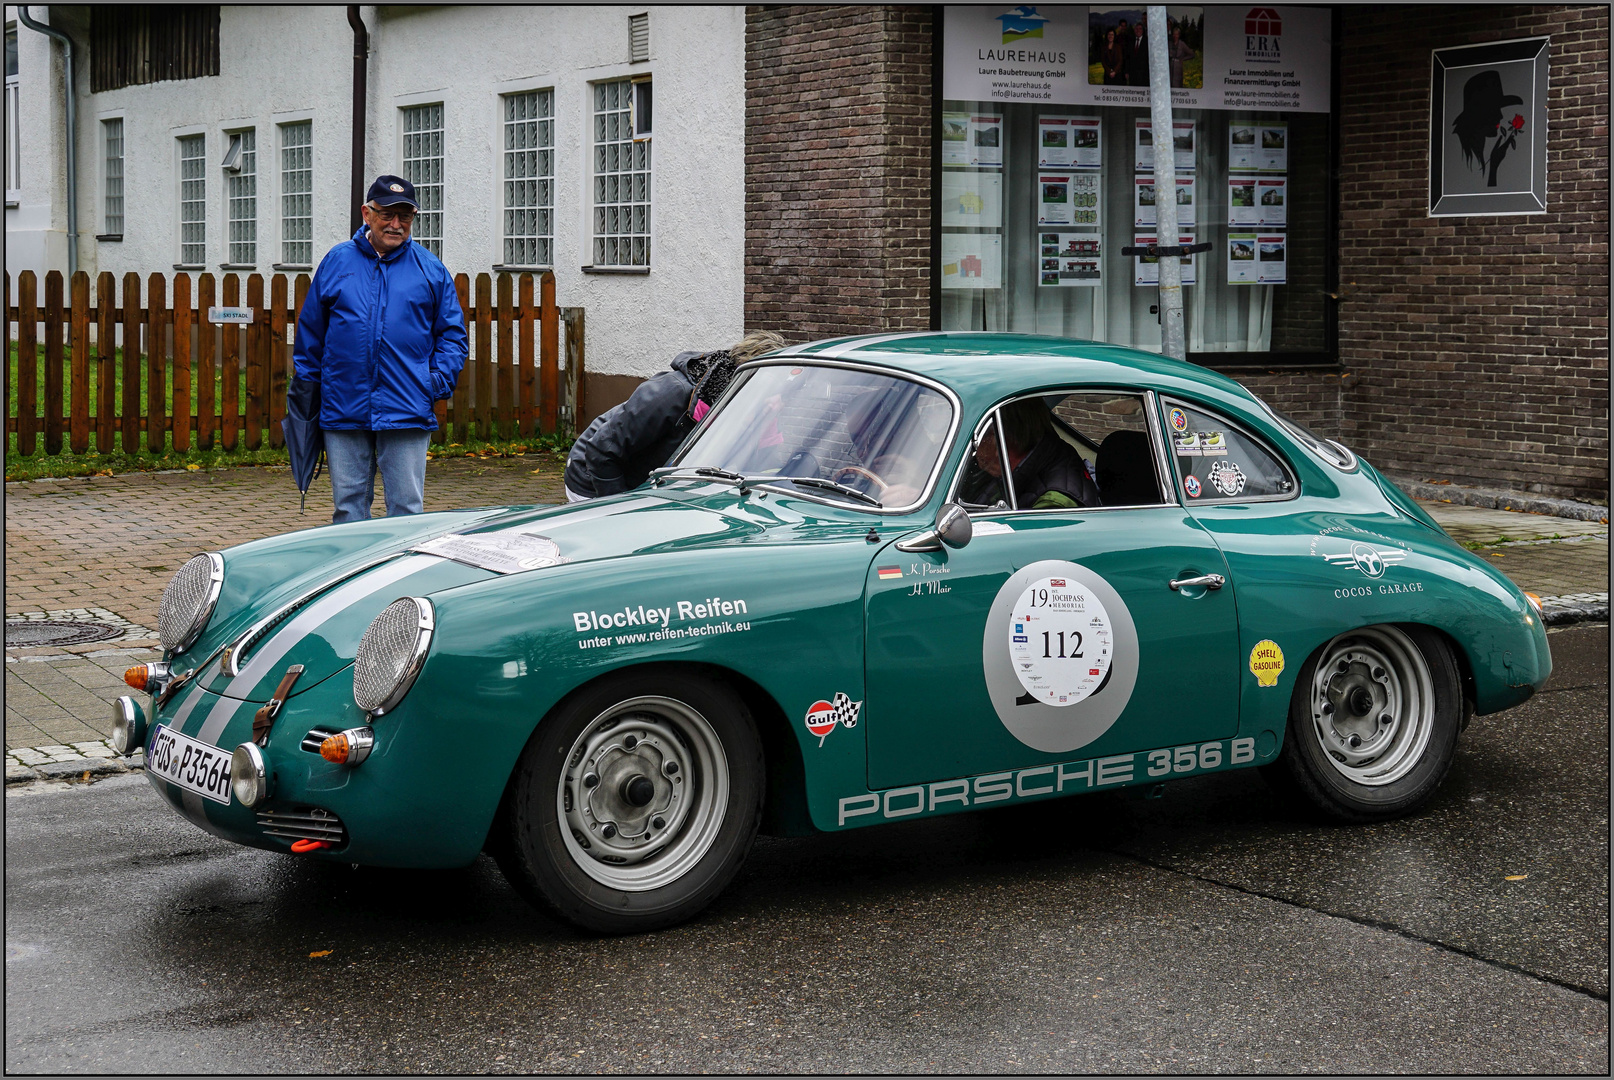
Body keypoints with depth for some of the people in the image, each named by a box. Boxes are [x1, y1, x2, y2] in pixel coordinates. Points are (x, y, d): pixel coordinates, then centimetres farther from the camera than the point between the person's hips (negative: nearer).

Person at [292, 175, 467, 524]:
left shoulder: (430, 269, 8)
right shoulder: (336, 262, 9)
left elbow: (452, 333, 11)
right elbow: (310, 331, 14)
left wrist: (439, 380, -2)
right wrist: (306, 384, 9)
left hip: (407, 413, -1)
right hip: (343, 411, 1)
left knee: (406, 509, -1)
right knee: (348, 507, 7)